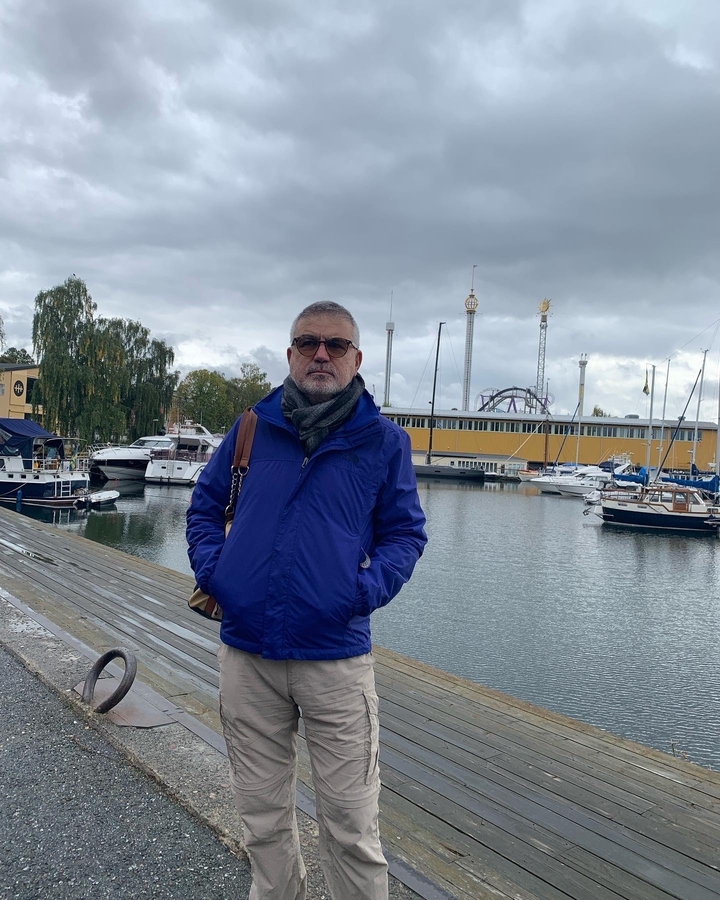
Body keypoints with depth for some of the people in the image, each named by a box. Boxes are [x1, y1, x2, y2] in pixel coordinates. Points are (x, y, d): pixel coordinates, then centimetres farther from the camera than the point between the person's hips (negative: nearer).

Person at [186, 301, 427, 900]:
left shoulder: (383, 441, 1)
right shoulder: (252, 428, 5)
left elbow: (406, 532, 5)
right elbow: (205, 504, 15)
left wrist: (370, 587, -12)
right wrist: (210, 566, -1)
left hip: (336, 658, -2)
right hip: (246, 655, 3)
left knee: (350, 823, 6)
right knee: (261, 813, 19)